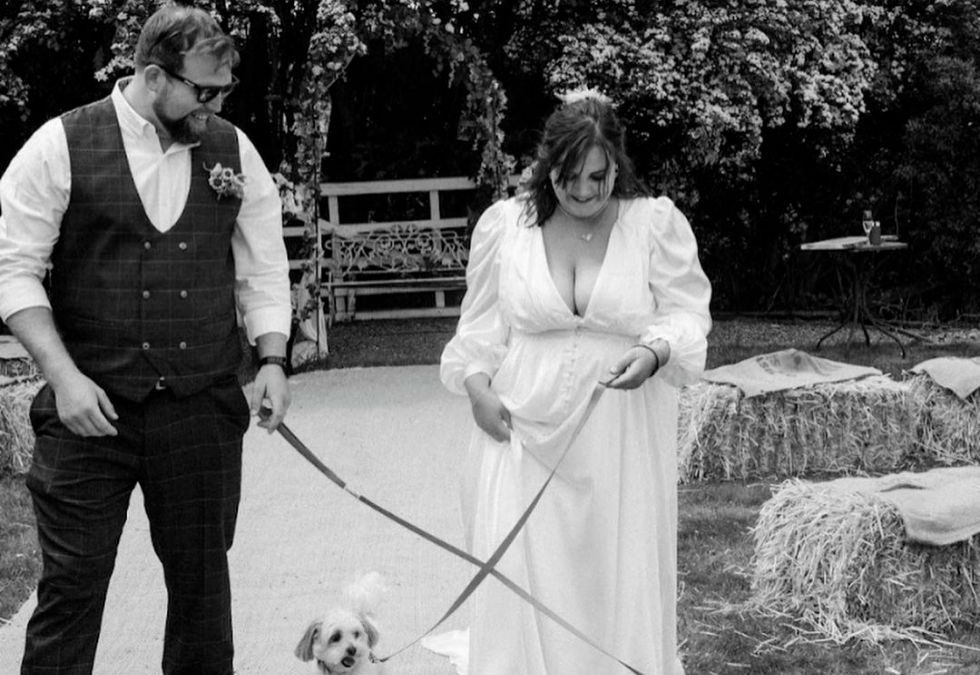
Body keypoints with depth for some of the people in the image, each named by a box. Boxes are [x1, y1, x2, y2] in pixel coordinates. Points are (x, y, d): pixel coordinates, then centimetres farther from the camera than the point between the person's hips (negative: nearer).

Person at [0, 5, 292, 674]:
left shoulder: (233, 149, 6)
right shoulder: (62, 145, -4)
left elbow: (262, 267, 12)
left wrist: (273, 358, -2)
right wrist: (63, 374, -13)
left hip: (205, 410, 3)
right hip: (91, 409, -3)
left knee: (203, 580, 11)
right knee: (71, 586, 0)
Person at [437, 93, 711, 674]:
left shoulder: (658, 222, -1)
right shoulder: (504, 224, 3)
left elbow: (687, 315, -1)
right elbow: (481, 323, 11)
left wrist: (654, 352, -21)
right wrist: (477, 384, -4)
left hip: (621, 442, 0)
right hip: (524, 432, 1)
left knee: (621, 577, 5)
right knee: (521, 581, -4)